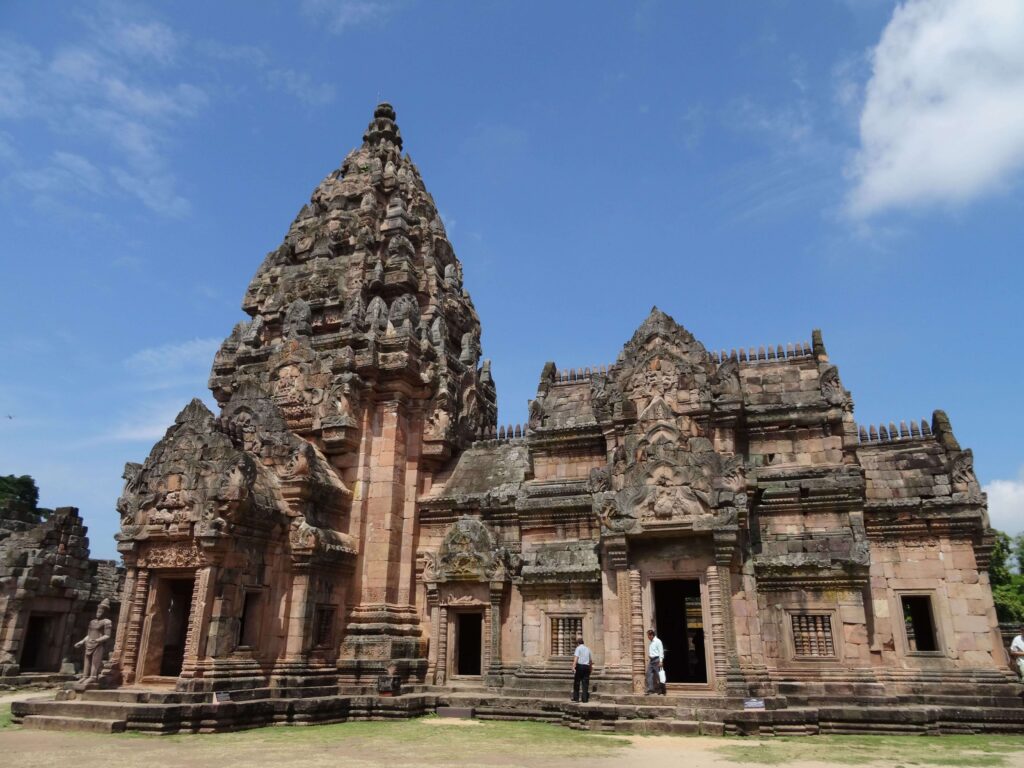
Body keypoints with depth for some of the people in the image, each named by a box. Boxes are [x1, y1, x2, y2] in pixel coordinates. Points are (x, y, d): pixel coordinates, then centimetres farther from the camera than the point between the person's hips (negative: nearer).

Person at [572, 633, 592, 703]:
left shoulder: (578, 648, -3)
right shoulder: (587, 648, 14)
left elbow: (576, 658, -17)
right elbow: (591, 660, 22)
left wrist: (573, 667, -24)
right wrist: (591, 667, 36)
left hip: (579, 666, -5)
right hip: (587, 666, 5)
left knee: (576, 683, 7)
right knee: (585, 683, 6)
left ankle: (576, 697, 10)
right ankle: (585, 698, 4)